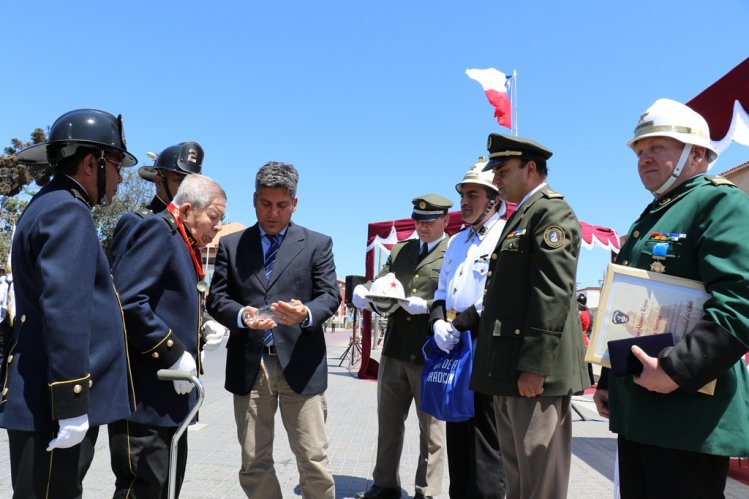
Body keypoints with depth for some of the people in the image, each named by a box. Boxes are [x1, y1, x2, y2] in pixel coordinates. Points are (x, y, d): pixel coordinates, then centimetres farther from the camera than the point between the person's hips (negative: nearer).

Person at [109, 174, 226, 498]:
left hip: (169, 392, 10)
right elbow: (127, 300, -24)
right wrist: (173, 353, -21)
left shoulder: (184, 244, 17)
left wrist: (202, 331, 7)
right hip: (146, 393, -10)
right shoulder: (158, 229, -12)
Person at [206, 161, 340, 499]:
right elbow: (216, 298, 6)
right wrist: (242, 315, -16)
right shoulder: (231, 244, 11)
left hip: (300, 366, -2)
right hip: (248, 366, 2)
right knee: (254, 462, 12)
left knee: (314, 461, 2)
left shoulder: (317, 244, 6)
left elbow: (331, 295, 0)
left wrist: (306, 314, -22)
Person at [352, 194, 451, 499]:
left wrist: (424, 305, -26)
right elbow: (379, 282, 8)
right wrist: (364, 292, -13)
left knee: (431, 428, 9)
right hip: (394, 350, 6)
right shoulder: (400, 250, 15)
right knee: (388, 422, 16)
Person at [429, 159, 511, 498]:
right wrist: (439, 322, -1)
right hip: (453, 347, 8)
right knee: (457, 432, 17)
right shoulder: (456, 241, 16)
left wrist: (460, 325, -18)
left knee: (484, 437, 1)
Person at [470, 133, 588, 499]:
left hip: (533, 371, -10)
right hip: (510, 370, 10)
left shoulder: (552, 211, -8)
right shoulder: (520, 217, 22)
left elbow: (553, 293, -19)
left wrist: (534, 366, -23)